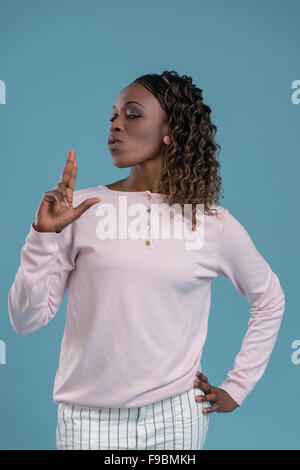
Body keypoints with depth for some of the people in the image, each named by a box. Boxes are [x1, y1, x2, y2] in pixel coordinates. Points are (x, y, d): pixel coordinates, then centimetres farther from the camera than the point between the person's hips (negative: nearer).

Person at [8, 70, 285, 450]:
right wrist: (44, 235, -17)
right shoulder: (82, 210, -5)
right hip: (91, 418, -1)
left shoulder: (213, 223, -2)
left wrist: (237, 387, 9)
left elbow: (270, 299, 13)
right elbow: (25, 320, -5)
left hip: (177, 416, 1)